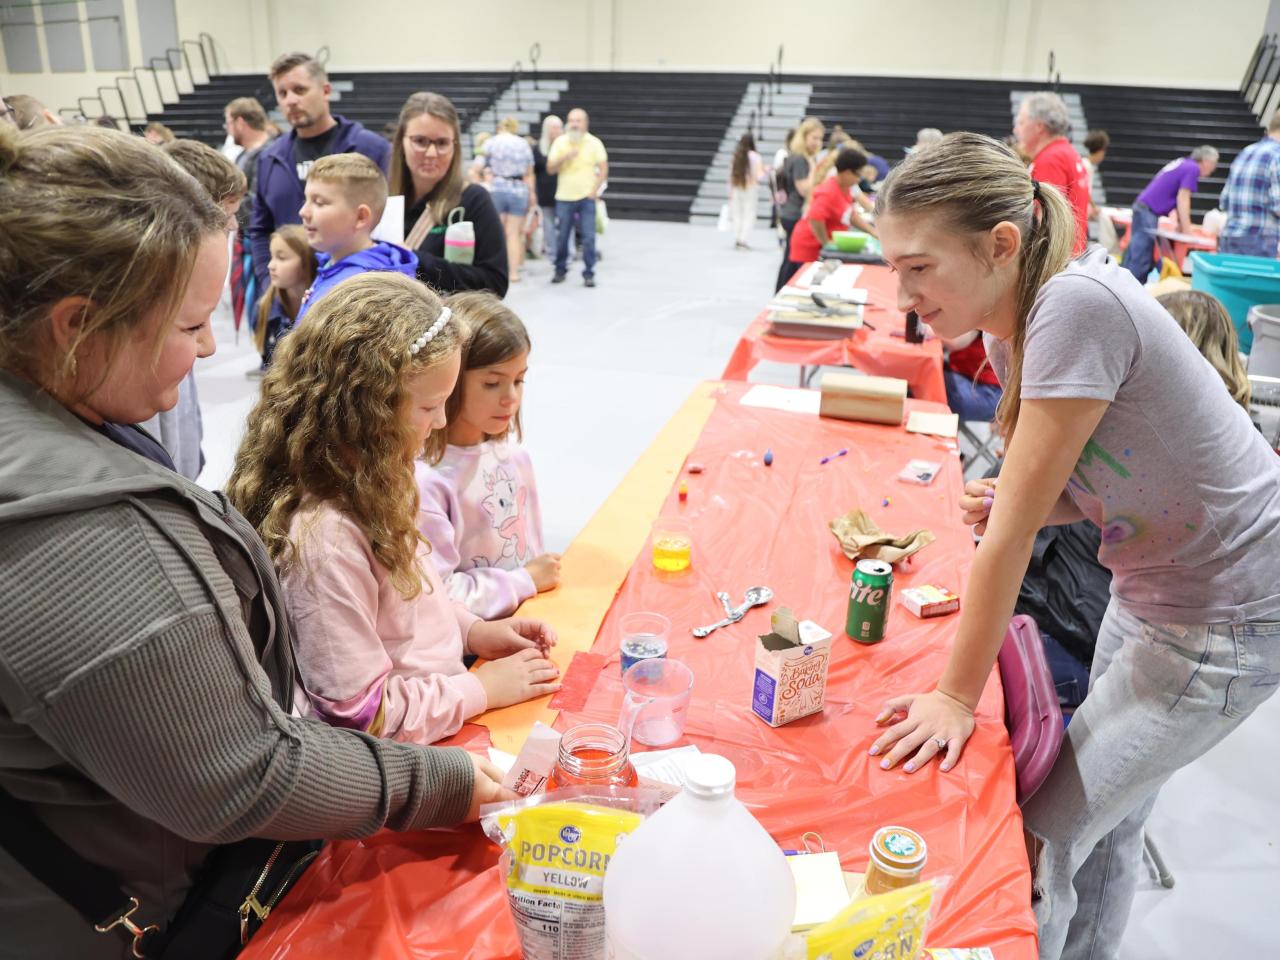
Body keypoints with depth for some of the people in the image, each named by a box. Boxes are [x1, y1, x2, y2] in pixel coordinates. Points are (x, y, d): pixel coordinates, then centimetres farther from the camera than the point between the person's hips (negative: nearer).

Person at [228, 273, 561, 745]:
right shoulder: (325, 539, -28)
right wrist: (483, 688, -14)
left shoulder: (362, 485, 1)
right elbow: (362, 714, -22)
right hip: (408, 761, -8)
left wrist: (472, 630, 4)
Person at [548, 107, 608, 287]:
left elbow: (604, 169, 1)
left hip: (586, 198, -1)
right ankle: (560, 270, 21)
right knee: (561, 237, 5)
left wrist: (595, 190, -8)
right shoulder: (560, 142, 4)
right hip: (564, 198, 1)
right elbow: (550, 169, 1)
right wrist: (564, 157, -16)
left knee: (589, 237, -6)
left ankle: (589, 273, 2)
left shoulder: (594, 143, 1)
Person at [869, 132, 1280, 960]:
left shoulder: (1077, 304, -29)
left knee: (1040, 838, -1)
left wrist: (957, 695, -19)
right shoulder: (1011, 329, -3)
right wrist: (1016, 508, -14)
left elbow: (1014, 525, -28)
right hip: (1149, 591, 8)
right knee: (1107, 821, 21)